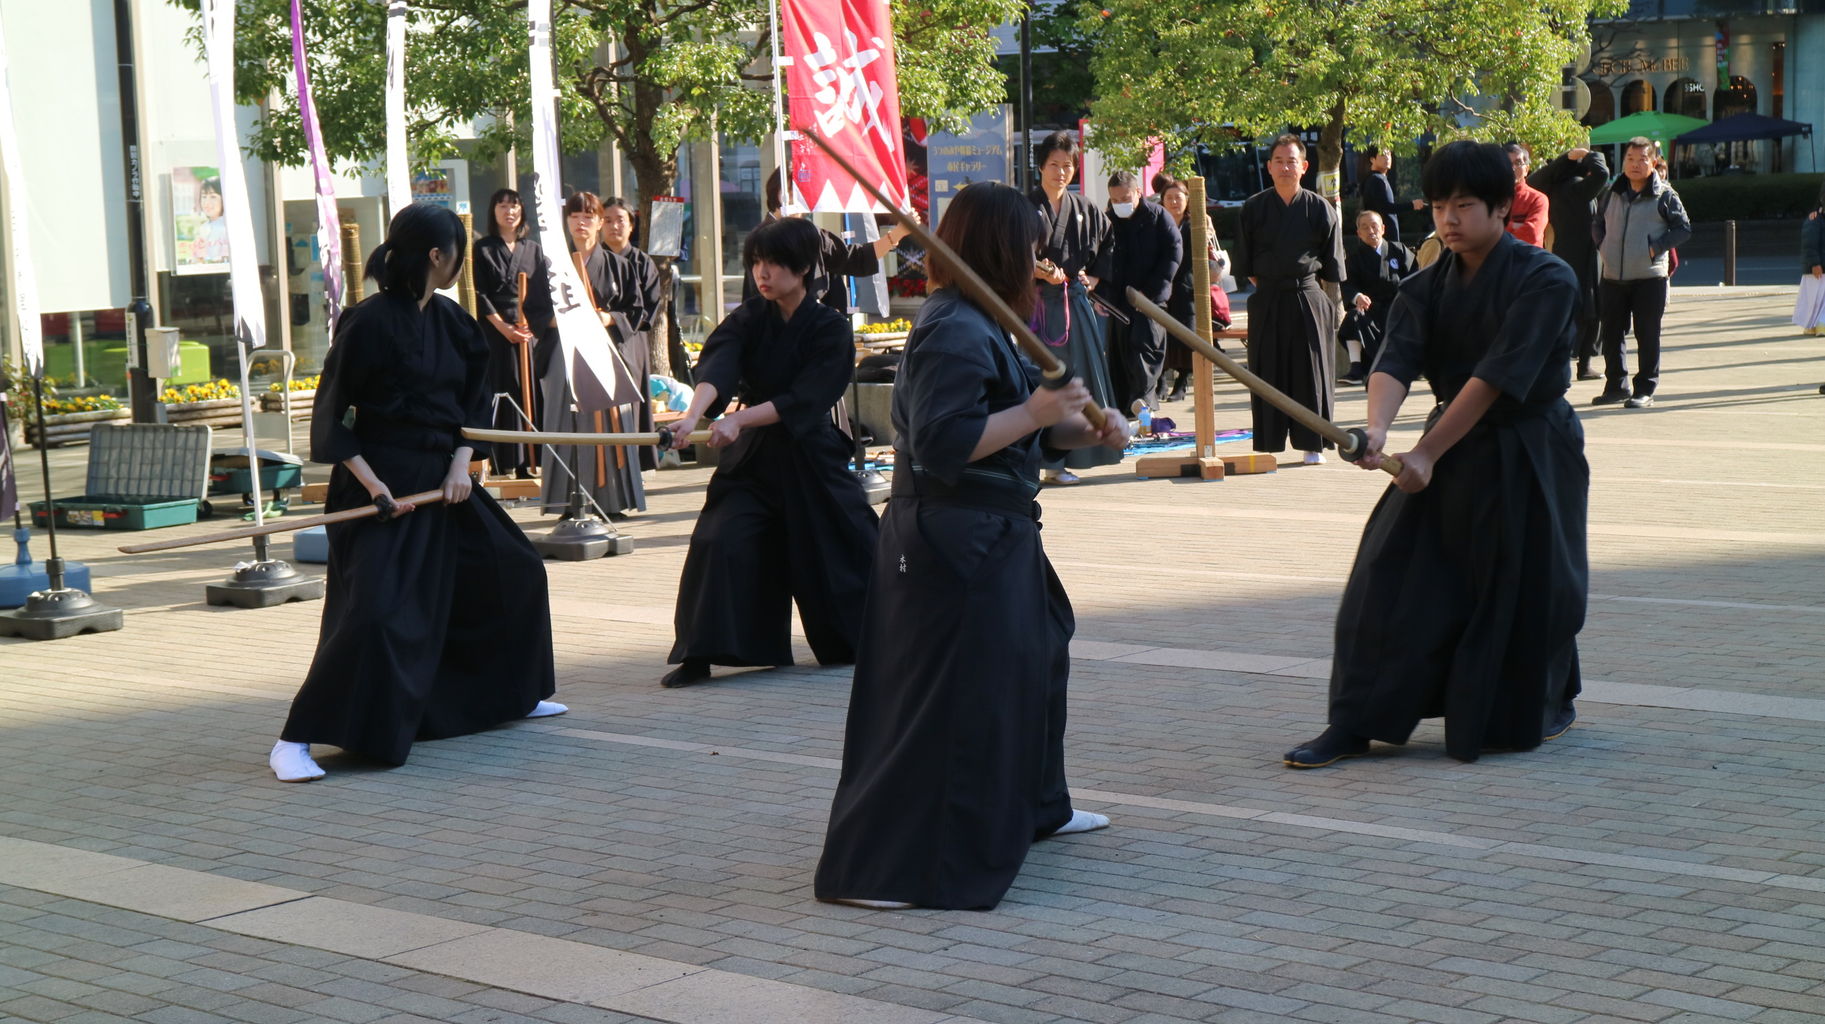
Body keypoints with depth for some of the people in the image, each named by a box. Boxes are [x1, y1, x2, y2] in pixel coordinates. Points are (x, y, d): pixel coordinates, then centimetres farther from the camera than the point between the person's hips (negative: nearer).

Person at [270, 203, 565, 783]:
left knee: (515, 572, 18)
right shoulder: (371, 322, -15)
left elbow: (473, 403, 14)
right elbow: (331, 418, -13)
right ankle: (295, 743, -17)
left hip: (441, 479, 8)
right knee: (373, 609, -20)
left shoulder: (451, 322, 8)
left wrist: (461, 465, -2)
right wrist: (371, 483, -20)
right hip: (383, 482, -8)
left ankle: (512, 693, 39)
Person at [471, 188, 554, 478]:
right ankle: (502, 463, -6)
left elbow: (544, 294, 9)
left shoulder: (534, 250, 13)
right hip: (495, 332, -3)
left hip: (533, 332, 3)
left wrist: (530, 326, -7)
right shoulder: (482, 249, 5)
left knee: (531, 396, -2)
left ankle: (526, 462, 1)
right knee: (501, 396, -6)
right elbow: (479, 294, -2)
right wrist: (504, 327, -11)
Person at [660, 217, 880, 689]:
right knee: (719, 542, -16)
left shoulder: (830, 330, -9)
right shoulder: (747, 321, -2)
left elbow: (804, 400, -21)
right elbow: (717, 369, -22)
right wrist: (693, 415, -42)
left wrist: (739, 420, -33)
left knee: (846, 546, 7)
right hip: (752, 456, 2)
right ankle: (699, 655, -10)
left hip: (812, 456, -2)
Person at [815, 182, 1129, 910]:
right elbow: (942, 443, -28)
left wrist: (1082, 428, 5)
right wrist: (1035, 413, -25)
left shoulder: (973, 323, 14)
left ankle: (1035, 807, 47)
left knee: (1033, 657, 27)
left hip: (991, 534, 12)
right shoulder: (956, 333, -20)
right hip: (957, 541, -12)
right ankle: (874, 868, -7)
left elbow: (1008, 424, 20)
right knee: (937, 697, -10)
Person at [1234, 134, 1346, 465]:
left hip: (1308, 298, -1)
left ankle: (1313, 444, 9)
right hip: (1266, 303, 1)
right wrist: (1264, 284, 3)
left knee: (1310, 372, 1)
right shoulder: (1254, 208, 3)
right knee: (1267, 374, 2)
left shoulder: (1320, 210, 0)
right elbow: (1244, 264, 8)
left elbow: (1333, 266, 5)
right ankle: (1268, 445, 9)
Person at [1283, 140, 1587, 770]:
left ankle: (1550, 706, 31)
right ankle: (1355, 726, 0)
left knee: (1526, 589, 4)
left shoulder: (1545, 282, -16)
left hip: (1528, 456, -5)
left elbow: (1497, 376, -22)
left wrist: (1427, 453, -26)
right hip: (1450, 448, 5)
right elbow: (1395, 361, -13)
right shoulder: (1428, 286, 2)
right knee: (1390, 577, -4)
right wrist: (1377, 428, -34)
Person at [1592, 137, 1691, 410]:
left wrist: (1656, 248, -10)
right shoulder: (1612, 193, 11)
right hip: (1612, 277, 5)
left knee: (1647, 336, 0)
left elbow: (1683, 228, -2)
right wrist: (1603, 246, 6)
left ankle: (1645, 390, 6)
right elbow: (1597, 224, 23)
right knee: (1611, 334, 8)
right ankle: (1616, 385, 19)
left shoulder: (1664, 195, -3)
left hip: (1649, 277, -5)